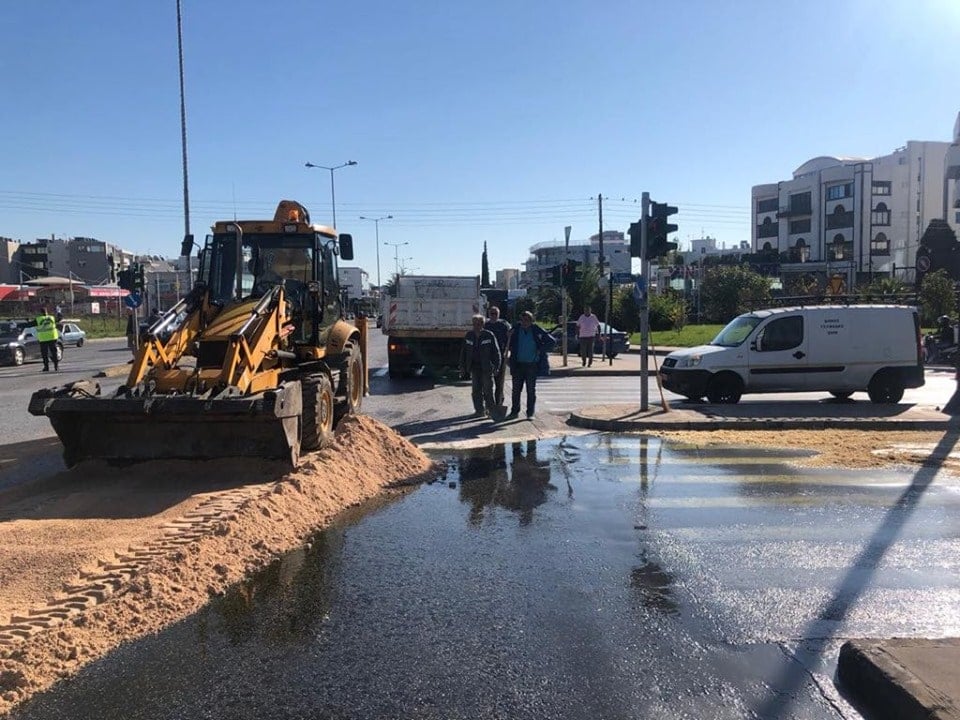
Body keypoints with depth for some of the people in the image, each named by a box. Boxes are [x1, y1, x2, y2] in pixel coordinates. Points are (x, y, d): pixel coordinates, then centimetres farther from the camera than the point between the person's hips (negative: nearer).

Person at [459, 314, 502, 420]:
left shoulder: (489, 335, -6)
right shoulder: (469, 335, 6)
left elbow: (496, 352, -3)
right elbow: (463, 351, 13)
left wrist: (496, 367, -8)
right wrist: (462, 366, 10)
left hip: (486, 368, -4)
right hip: (474, 367, 4)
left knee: (488, 390, -6)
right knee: (476, 390, 8)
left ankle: (492, 411, 3)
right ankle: (479, 410, 16)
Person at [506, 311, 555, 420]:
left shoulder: (536, 330, -6)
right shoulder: (516, 329, -2)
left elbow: (551, 341, -2)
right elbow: (509, 344, 10)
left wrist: (541, 351, -5)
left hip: (532, 365, -1)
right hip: (518, 364, 2)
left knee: (531, 390, 5)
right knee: (516, 389, 7)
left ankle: (530, 413, 13)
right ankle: (514, 411, 17)